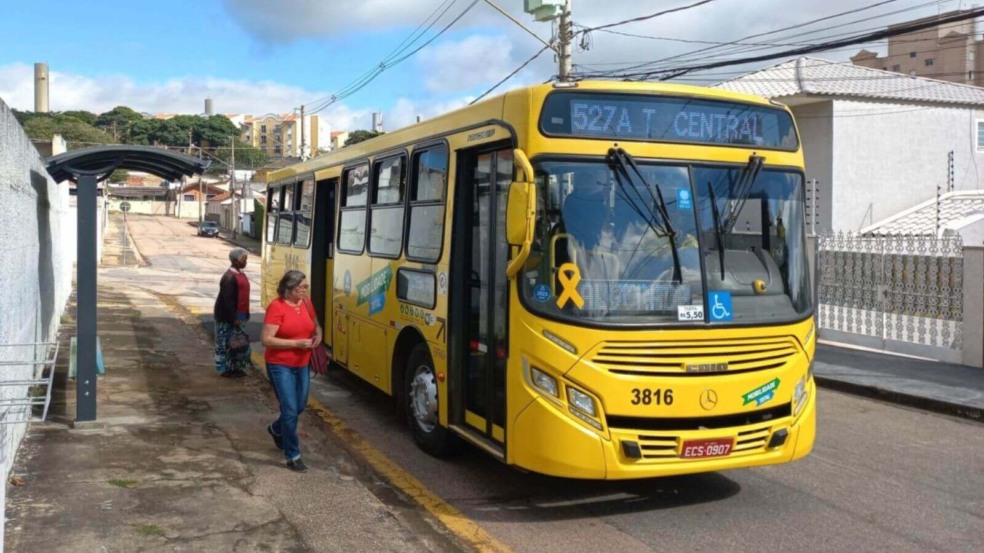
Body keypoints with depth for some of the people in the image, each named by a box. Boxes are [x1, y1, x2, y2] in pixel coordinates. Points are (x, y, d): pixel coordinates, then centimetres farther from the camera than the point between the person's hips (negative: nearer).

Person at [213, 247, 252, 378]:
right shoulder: (229, 277, -20)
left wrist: (246, 314, 16)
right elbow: (228, 300, -23)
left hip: (238, 316, 9)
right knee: (225, 342, 2)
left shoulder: (240, 274, 9)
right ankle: (224, 369, 11)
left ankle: (236, 367, 24)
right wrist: (233, 319, -22)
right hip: (227, 318, -9)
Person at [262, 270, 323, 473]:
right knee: (290, 410, -6)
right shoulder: (276, 307, -18)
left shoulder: (307, 303, 2)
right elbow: (267, 340, -21)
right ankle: (293, 456, 7)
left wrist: (318, 336, -3)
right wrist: (297, 343, -25)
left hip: (302, 365, 7)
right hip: (280, 366, -7)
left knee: (300, 407, 18)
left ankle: (276, 429, 47)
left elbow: (315, 325, 21)